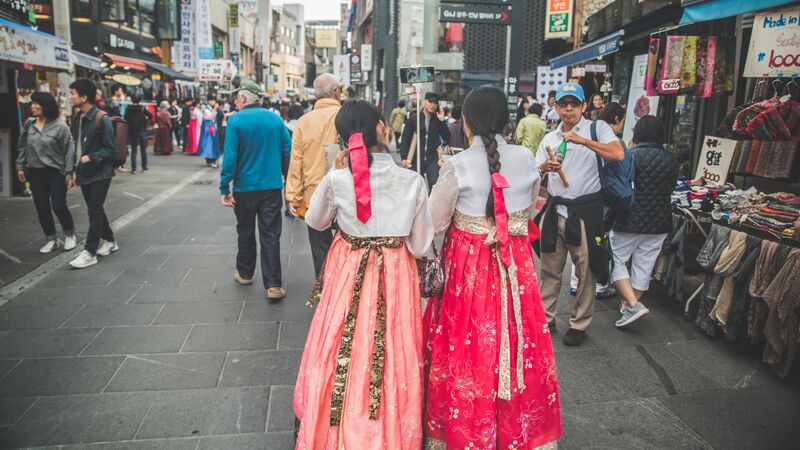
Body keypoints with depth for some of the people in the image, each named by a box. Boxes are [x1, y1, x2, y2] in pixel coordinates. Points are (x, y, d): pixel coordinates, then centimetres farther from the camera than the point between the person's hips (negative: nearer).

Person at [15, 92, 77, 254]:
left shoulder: (59, 126, -10)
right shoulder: (28, 125, 5)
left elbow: (69, 151, -10)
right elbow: (22, 147, 14)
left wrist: (69, 173, -12)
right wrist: (20, 166, 10)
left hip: (55, 172, -5)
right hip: (35, 173, 5)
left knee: (59, 207, -4)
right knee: (42, 208, 7)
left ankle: (70, 235, 19)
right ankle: (52, 240, 20)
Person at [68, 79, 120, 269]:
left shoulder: (101, 119, -16)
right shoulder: (77, 118, 8)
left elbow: (110, 149, -13)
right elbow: (76, 146, 15)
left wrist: (91, 158, -23)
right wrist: (75, 171, 14)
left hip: (100, 173, -8)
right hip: (84, 173, 8)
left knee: (94, 211, -5)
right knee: (95, 209, 15)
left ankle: (89, 252, 0)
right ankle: (109, 241, 30)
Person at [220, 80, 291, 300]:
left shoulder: (236, 120, -9)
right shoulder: (275, 119, 0)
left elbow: (230, 157, -14)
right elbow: (288, 151, 1)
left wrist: (224, 188, -9)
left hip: (245, 187, -1)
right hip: (272, 186, 2)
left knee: (246, 232, 17)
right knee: (270, 235, 3)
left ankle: (245, 273, 33)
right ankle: (273, 285, 0)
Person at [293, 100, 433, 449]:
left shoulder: (336, 180, -14)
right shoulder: (413, 182, -14)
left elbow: (315, 221, 7)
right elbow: (420, 246, -7)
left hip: (348, 277, 0)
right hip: (396, 277, 0)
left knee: (344, 359, 17)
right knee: (391, 358, 16)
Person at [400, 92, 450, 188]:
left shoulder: (437, 120, 8)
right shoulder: (413, 119, 4)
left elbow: (447, 139, 2)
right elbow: (405, 139, 2)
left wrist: (442, 121, -6)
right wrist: (404, 158, -8)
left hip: (432, 160, 0)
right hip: (416, 160, 0)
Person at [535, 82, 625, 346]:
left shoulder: (597, 129, -2)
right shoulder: (549, 138, 12)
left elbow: (618, 154, -20)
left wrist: (582, 140, -24)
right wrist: (545, 167, -15)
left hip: (585, 210, -4)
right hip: (555, 209, 4)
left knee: (585, 271, 4)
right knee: (550, 269, 12)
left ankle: (579, 324, 19)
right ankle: (546, 317, 27)